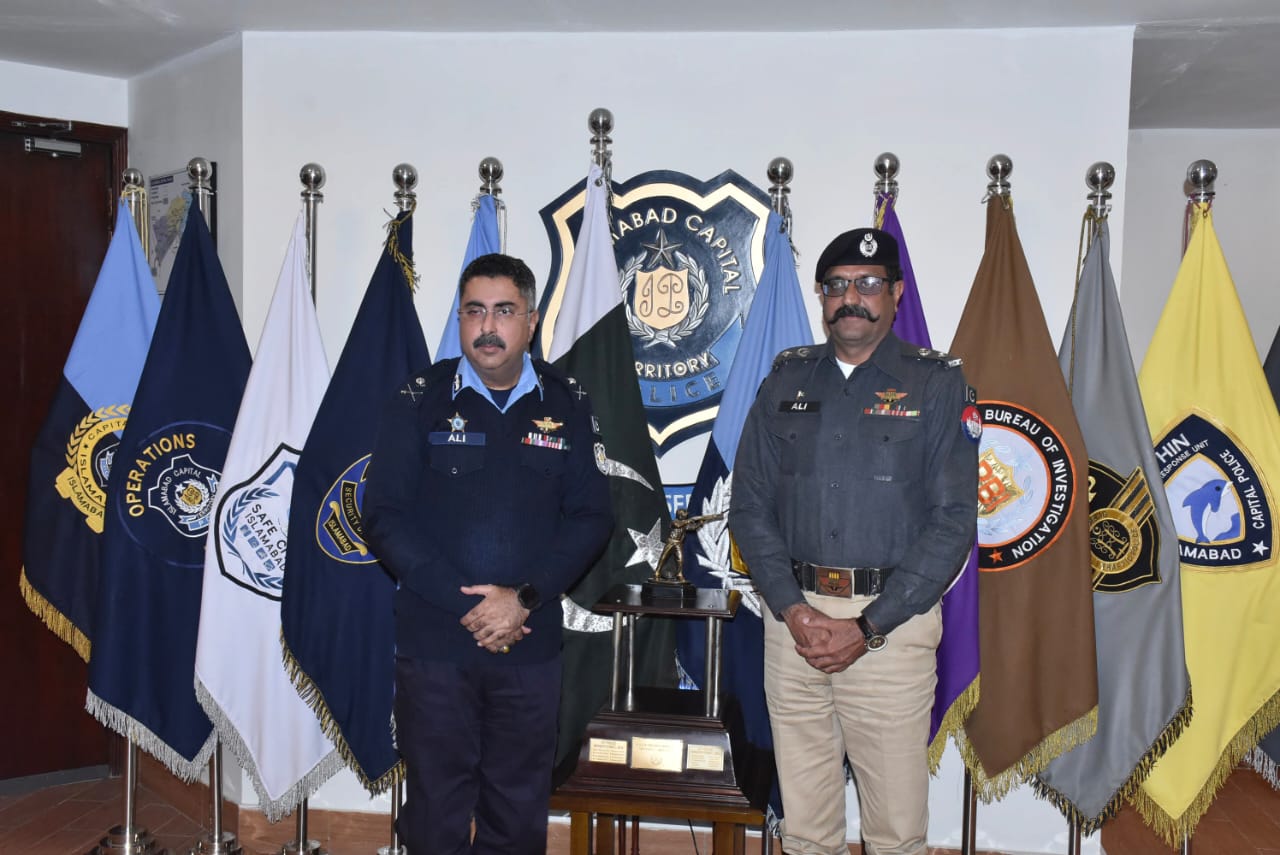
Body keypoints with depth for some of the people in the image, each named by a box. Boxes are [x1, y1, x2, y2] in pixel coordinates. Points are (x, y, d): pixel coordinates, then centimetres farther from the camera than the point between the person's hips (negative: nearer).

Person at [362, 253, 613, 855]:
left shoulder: (567, 406, 3)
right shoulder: (421, 400, -1)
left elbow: (591, 517, 0)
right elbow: (385, 516, -6)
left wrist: (524, 597, -14)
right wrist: (466, 605, -14)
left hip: (531, 647, 1)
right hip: (433, 646, -1)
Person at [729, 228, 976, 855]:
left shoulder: (937, 384, 1)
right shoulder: (786, 380, 10)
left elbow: (953, 520, -5)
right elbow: (749, 505, 7)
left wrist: (867, 627, -12)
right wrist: (792, 610, -7)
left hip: (892, 622, -2)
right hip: (793, 613, 3)